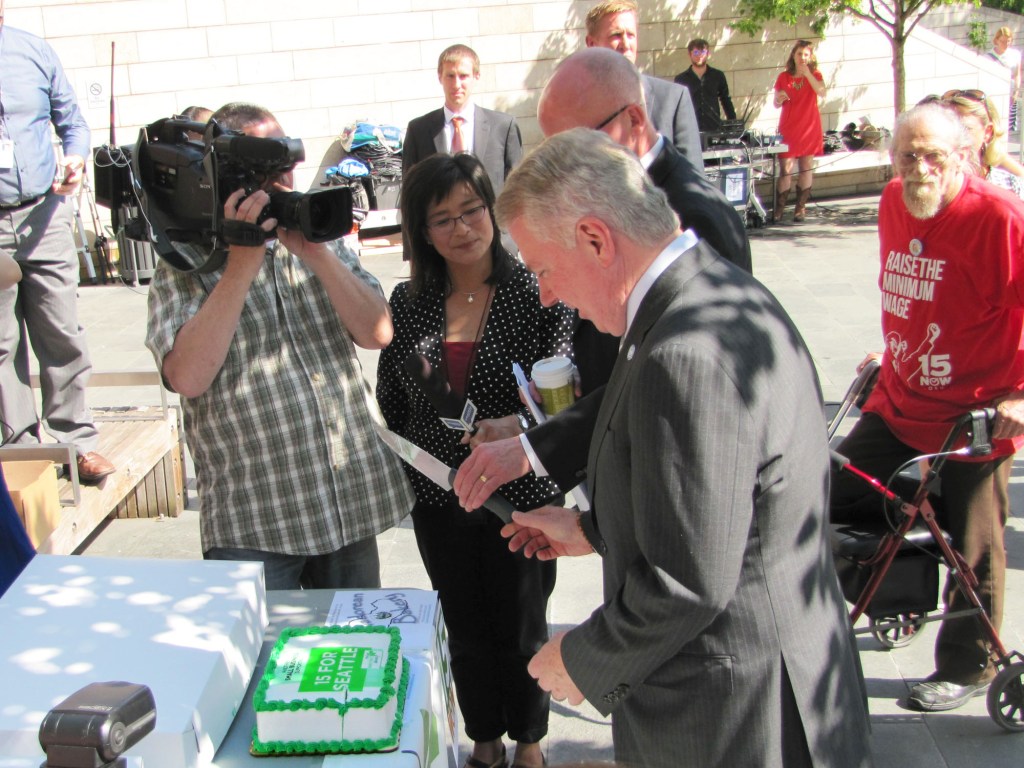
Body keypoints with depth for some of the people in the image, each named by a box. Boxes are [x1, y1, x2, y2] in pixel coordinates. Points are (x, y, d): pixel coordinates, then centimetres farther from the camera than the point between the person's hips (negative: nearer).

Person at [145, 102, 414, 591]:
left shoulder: (324, 250, 11)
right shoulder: (182, 271, -2)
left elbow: (377, 332, -2)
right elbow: (188, 376, -18)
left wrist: (315, 252, -13)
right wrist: (242, 262, -17)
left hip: (353, 505, 5)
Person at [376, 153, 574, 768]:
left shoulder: (539, 293, -11)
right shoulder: (409, 302, 0)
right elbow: (391, 402, 9)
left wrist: (515, 427, -33)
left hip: (521, 493, -3)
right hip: (438, 498, 3)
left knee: (522, 630, 13)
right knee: (466, 630, 19)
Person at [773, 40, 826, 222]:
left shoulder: (815, 75, 6)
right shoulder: (784, 77, 6)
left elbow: (822, 93, -13)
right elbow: (776, 104, 8)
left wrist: (807, 74, -19)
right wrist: (779, 99, -15)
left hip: (809, 128, 1)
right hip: (788, 128, 0)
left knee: (806, 168, 0)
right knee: (786, 170, -7)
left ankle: (801, 207, 6)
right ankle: (778, 209, -4)